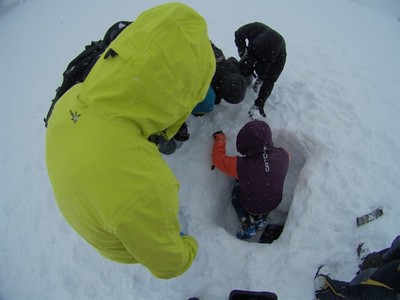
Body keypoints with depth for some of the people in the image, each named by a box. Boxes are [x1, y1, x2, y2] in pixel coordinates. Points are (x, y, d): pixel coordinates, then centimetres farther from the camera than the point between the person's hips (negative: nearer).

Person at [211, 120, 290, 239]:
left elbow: (218, 158, -21)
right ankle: (260, 219, 28)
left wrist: (220, 138, -6)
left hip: (251, 207, -3)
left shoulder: (241, 166, -40)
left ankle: (248, 225, 19)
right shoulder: (283, 155, -29)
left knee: (236, 191, 28)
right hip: (274, 203, 3)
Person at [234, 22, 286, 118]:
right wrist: (243, 53, -33)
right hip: (250, 51, 2)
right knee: (245, 69, -11)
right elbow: (238, 35, -19)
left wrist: (258, 105, -40)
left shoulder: (280, 55, -43)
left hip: (271, 59, -2)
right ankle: (247, 78, 23)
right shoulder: (255, 29, -43)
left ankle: (260, 79, 17)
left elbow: (269, 82, -37)